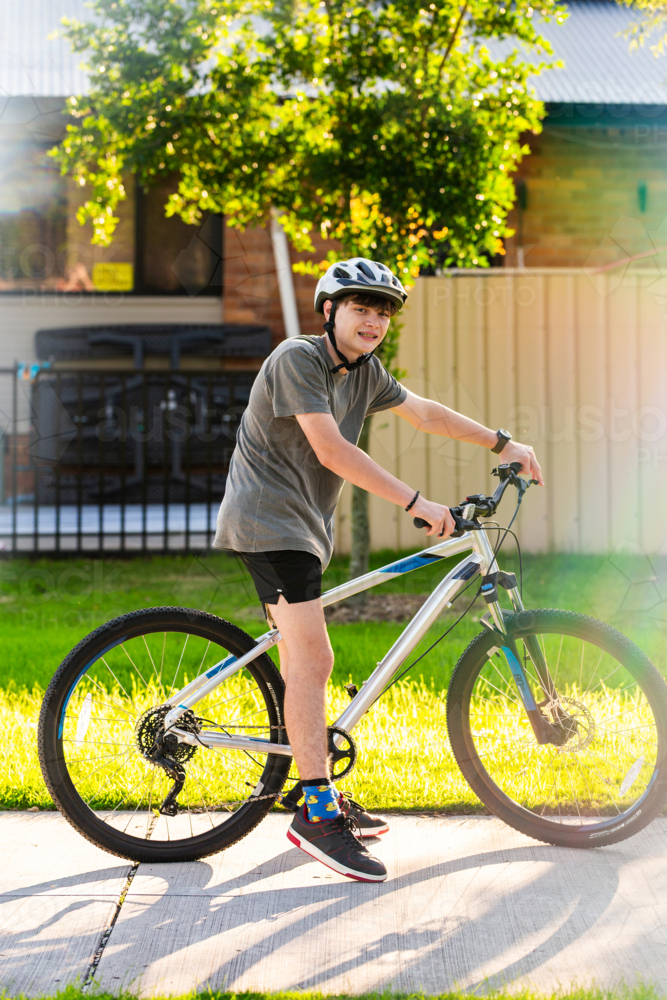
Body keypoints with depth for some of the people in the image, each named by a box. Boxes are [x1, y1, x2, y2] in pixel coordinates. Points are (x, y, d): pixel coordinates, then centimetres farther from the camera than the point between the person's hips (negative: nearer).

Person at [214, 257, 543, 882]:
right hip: (270, 521, -9)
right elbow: (332, 450, -23)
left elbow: (424, 413, 22)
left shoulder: (364, 372, 11)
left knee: (301, 665, 13)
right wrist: (416, 503, -25)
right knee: (312, 658, -17)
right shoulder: (297, 358, -15)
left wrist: (503, 443, 21)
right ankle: (318, 815, -17)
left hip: (303, 526, 9)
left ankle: (319, 798, 21)